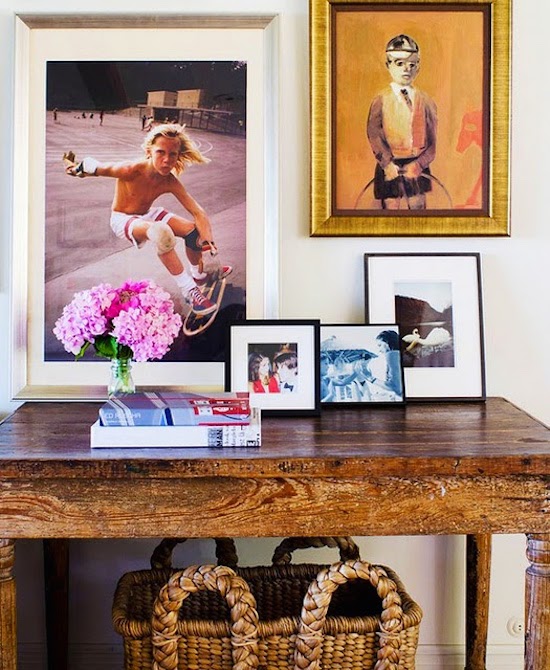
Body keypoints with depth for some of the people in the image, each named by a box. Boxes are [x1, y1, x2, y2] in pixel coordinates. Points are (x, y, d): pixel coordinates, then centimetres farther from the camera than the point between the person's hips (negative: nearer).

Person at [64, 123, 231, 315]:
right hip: (122, 219, -5)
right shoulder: (131, 171, -30)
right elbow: (98, 168, -16)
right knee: (161, 232, -36)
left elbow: (198, 212, -19)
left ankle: (199, 275, 22)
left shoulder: (170, 183, -18)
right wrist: (79, 168, -32)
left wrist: (208, 239, -33)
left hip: (147, 214, 5)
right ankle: (189, 291, -29)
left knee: (193, 229, -8)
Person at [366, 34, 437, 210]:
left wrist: (419, 164, -11)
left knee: (417, 207, 6)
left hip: (417, 166, 2)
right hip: (390, 165, -2)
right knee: (392, 207, 0)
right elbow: (374, 133, -8)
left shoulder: (425, 101, 5)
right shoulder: (381, 100, -1)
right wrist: (387, 163, -18)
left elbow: (433, 139, 2)